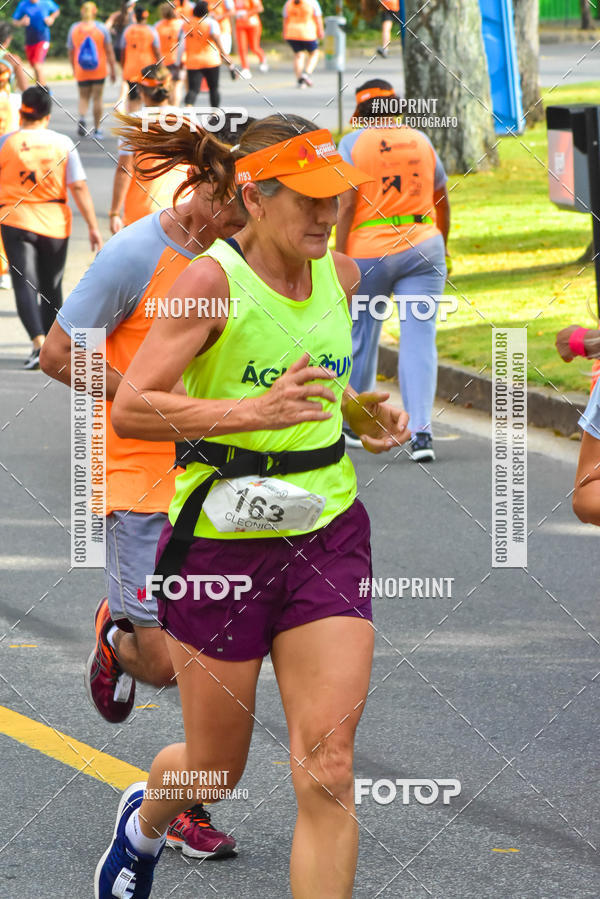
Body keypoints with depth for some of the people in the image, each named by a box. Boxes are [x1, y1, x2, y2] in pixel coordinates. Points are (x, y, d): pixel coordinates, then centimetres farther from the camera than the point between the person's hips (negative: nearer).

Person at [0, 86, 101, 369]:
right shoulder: (63, 143, -2)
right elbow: (79, 187, -5)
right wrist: (93, 226, -2)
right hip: (54, 223, 2)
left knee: (25, 285, -5)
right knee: (51, 287, 15)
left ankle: (39, 342, -25)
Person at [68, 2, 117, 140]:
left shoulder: (74, 29, 1)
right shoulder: (101, 28, -5)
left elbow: (71, 52, 8)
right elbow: (109, 51, -5)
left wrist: (74, 69, 20)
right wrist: (113, 69, 2)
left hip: (81, 72, 1)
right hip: (99, 71, -1)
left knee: (83, 97, 13)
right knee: (97, 98, 7)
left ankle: (82, 117, -16)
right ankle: (97, 130, 10)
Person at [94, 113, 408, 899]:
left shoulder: (339, 273, 4)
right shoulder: (213, 279, -15)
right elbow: (129, 410, -20)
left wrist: (362, 413, 3)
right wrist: (253, 411, -30)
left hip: (328, 532, 4)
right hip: (222, 535, -4)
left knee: (328, 774, -8)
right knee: (215, 767, 12)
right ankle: (144, 821, 49)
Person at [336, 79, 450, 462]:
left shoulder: (353, 144, -3)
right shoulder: (420, 140, 9)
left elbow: (347, 205, -11)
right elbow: (441, 198, 15)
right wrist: (443, 244, 28)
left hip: (368, 253, -2)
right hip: (423, 248, 2)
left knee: (361, 337, 13)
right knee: (419, 338, -2)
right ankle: (421, 429, -14)